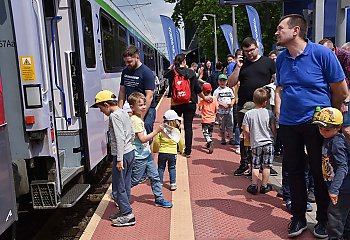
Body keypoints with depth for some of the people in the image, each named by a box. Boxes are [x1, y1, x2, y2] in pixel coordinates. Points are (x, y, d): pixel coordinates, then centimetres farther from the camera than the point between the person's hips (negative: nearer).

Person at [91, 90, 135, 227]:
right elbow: (132, 135, 17)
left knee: (118, 187, -1)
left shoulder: (114, 116, -15)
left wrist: (119, 159, -21)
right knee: (125, 185, 15)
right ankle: (124, 212, 24)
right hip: (130, 152, 10)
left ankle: (127, 215, 3)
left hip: (122, 155, -10)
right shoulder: (124, 113, 13)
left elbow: (119, 138, -21)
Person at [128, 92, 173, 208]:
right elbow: (142, 139, -24)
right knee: (134, 180, 4)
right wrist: (156, 131, -24)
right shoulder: (135, 120, -20)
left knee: (155, 177, 11)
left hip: (147, 154, 9)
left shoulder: (139, 118, 10)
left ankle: (159, 199, 21)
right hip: (139, 157, -9)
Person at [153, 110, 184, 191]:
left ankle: (160, 183, 15)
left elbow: (156, 141, -5)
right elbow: (181, 142, 1)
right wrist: (181, 150, 20)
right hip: (172, 153, 0)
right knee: (172, 168, 13)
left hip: (162, 152, 0)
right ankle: (173, 184, 12)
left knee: (161, 168, 12)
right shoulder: (176, 131, -5)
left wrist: (155, 150, 12)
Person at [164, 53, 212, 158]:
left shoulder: (172, 72, -3)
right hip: (190, 104, 0)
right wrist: (204, 97, 18)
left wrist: (172, 64, 19)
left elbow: (165, 74, 22)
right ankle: (188, 151, 6)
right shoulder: (191, 73, -3)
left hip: (176, 104, 0)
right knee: (188, 126, 3)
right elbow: (198, 88, 3)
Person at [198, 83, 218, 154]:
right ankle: (208, 145, 31)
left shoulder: (202, 99, -12)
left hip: (205, 119, -4)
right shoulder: (214, 99, -2)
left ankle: (210, 142, -25)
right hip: (212, 119, 4)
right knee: (210, 132, 20)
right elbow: (216, 109, 1)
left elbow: (200, 108, -12)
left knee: (205, 133, -2)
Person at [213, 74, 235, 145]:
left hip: (229, 110, 3)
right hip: (221, 111, -3)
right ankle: (223, 139, 17)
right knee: (222, 126, 5)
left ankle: (231, 139, 14)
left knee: (230, 125, 6)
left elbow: (233, 98, 16)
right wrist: (222, 104, -16)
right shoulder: (217, 91, -2)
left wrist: (232, 103, -5)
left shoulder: (229, 90, 10)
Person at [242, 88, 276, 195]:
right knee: (266, 166, 8)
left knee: (255, 166, 9)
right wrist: (274, 138, 17)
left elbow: (246, 130, -5)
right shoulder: (269, 113, -6)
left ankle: (254, 186, 12)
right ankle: (264, 186, 17)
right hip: (268, 143, 0)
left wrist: (250, 141, 11)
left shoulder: (248, 114, -5)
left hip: (256, 143, 1)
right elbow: (273, 129, -2)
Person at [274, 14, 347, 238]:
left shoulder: (322, 53, -10)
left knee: (321, 173, 7)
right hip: (289, 125, 5)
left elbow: (341, 91, -4)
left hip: (317, 124, -4)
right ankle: (298, 217, 27)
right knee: (294, 171, 11)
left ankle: (323, 219, 26)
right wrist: (279, 114, 3)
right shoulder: (281, 58, 6)